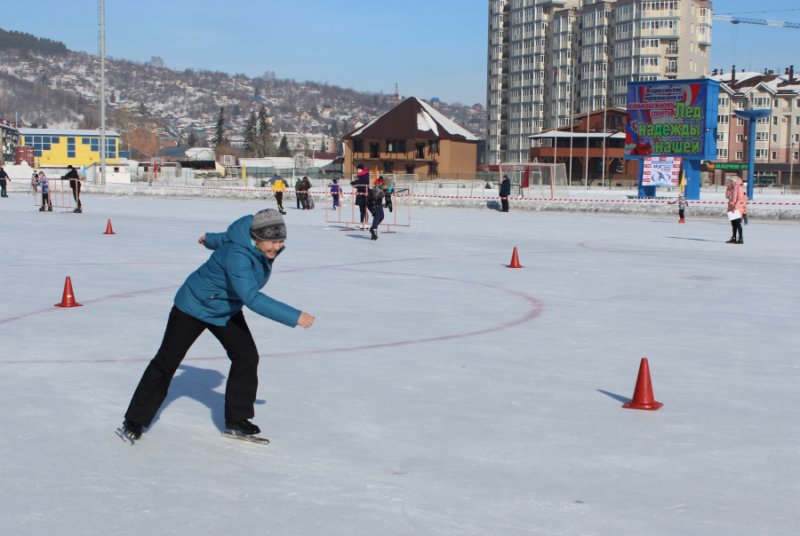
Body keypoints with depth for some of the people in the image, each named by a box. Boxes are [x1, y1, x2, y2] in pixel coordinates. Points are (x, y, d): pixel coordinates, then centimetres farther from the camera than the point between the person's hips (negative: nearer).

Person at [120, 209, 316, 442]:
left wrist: (210, 239, 30)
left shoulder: (263, 246, -13)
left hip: (227, 311, 7)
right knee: (166, 361, -2)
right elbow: (252, 298, -47)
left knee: (247, 356, -7)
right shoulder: (237, 256, -39)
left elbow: (229, 238, 9)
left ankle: (237, 419, 8)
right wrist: (294, 317, -47)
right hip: (194, 307, -7)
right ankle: (135, 421, 11)